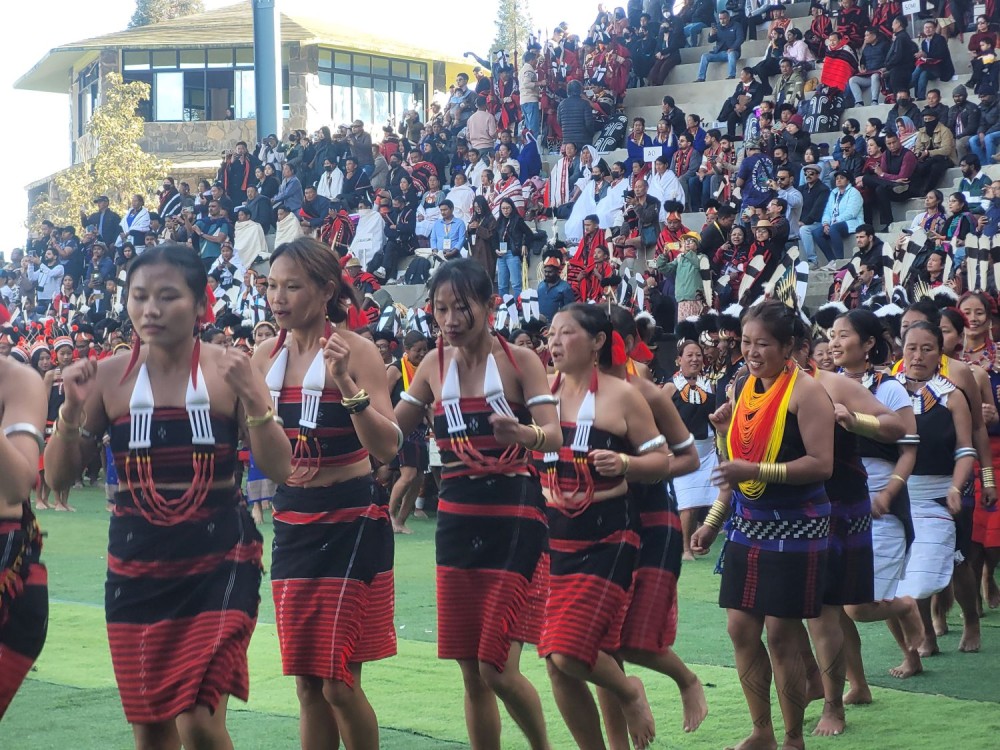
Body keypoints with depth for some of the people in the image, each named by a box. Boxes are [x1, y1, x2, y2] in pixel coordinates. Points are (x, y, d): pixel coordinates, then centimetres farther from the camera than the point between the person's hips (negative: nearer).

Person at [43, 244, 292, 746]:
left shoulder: (228, 370, -4)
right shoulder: (108, 376, 0)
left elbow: (278, 470, -8)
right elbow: (59, 478, 2)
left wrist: (252, 398, -22)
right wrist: (72, 410, -14)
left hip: (219, 555, -3)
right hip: (137, 561, 3)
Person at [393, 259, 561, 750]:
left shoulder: (519, 360, -5)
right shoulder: (434, 365, 7)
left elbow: (554, 436, -16)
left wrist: (518, 432, -38)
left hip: (514, 521, -5)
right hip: (456, 520, 5)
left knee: (497, 670, -8)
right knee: (471, 675, 6)